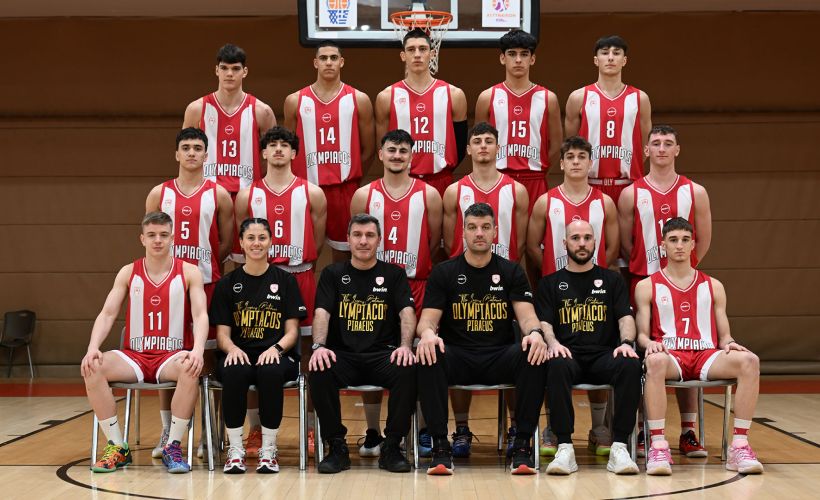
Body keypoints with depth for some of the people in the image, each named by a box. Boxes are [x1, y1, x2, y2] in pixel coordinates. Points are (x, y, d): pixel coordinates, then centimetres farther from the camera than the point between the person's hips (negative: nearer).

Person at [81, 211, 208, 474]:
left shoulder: (189, 272, 1)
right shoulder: (128, 273, 7)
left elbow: (200, 314, -9)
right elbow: (107, 314, 1)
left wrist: (198, 350, -29)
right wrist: (93, 347, -19)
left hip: (172, 356, -2)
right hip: (134, 356, 2)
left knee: (190, 369, -38)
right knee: (92, 368, -26)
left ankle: (173, 447, -22)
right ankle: (117, 447, -15)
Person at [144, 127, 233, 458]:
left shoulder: (218, 194, 5)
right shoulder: (159, 193, 9)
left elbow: (226, 243, 6)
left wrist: (204, 268, 1)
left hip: (206, 283, -1)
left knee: (207, 355, 1)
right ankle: (167, 434, 12)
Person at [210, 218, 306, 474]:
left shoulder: (285, 280, 9)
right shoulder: (227, 284, 11)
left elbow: (292, 330, 5)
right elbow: (222, 332, 6)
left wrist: (276, 348, -17)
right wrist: (232, 348, -17)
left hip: (276, 355, -1)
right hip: (239, 354, 1)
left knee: (271, 371, -37)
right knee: (234, 371, -36)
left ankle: (269, 450, -24)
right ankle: (235, 449, -23)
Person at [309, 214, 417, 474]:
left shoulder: (394, 274, 13)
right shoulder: (333, 274, 14)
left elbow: (407, 312, 0)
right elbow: (322, 313, 0)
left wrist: (405, 345, -21)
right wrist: (319, 346, -21)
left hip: (383, 355, 0)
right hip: (343, 355, 0)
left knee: (408, 371, -33)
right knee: (319, 372, -33)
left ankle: (391, 446, -17)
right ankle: (337, 446, -17)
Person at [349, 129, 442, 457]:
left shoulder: (428, 195, 3)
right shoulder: (364, 195, 6)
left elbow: (434, 243, 7)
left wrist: (416, 268, 4)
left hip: (417, 286, -1)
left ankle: (424, 432, 11)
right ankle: (372, 433, 14)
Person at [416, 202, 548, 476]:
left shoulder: (511, 272, 10)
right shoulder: (443, 273, 8)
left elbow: (527, 316, -1)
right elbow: (427, 319, 0)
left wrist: (535, 332, -26)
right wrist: (428, 333, -26)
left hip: (501, 357, 1)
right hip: (457, 356, 0)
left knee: (534, 355, -32)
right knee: (428, 356, -34)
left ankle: (522, 444, -23)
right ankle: (440, 445, -25)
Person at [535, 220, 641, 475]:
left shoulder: (612, 279, 20)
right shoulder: (550, 283, 18)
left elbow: (625, 317, 9)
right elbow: (544, 323, 7)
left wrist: (626, 342, -13)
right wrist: (553, 343, -16)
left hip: (604, 355, 1)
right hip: (568, 354, -1)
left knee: (630, 365, -34)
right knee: (557, 366, -38)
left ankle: (619, 447, -30)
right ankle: (565, 448, -34)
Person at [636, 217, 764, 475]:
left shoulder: (713, 286, 20)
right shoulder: (647, 286, 13)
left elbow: (724, 334, 17)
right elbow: (642, 334, 7)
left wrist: (729, 343, -7)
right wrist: (649, 344, -17)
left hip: (706, 355, 3)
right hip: (669, 355, -2)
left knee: (749, 361, -29)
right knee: (655, 362, -41)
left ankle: (739, 447, -28)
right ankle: (658, 447, -38)